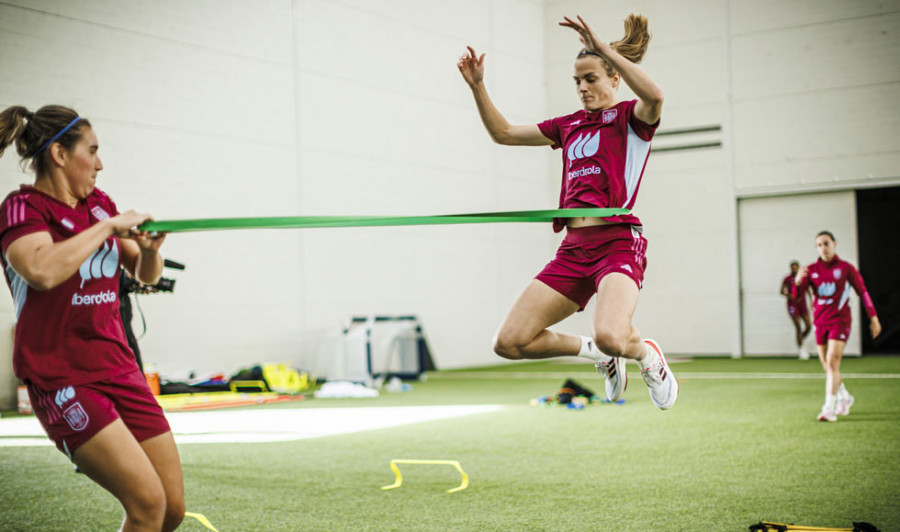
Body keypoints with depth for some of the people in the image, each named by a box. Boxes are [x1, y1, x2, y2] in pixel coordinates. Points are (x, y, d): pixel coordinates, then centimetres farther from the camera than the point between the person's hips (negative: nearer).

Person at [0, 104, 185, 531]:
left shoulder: (99, 204, 12)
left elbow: (146, 275, 21)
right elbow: (42, 270, -29)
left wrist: (150, 249, -1)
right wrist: (108, 226, -19)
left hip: (117, 368, 7)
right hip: (61, 379, -7)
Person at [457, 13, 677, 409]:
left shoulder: (631, 116, 3)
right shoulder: (569, 125, 21)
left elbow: (654, 95, -22)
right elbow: (503, 133, 25)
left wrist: (604, 49, -24)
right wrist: (477, 85, 13)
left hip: (617, 242, -6)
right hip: (573, 249, 6)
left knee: (611, 336, -34)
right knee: (509, 342, -5)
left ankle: (647, 354, 6)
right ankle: (595, 352, 20)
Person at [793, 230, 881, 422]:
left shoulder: (845, 268, -2)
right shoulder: (811, 270, 5)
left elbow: (862, 291, 4)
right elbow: (797, 294, -5)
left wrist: (873, 318, 2)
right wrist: (798, 281, -27)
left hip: (840, 320, -4)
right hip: (820, 322, 4)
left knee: (832, 362, -16)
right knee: (827, 366, 10)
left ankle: (829, 409, -18)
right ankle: (845, 398, 34)